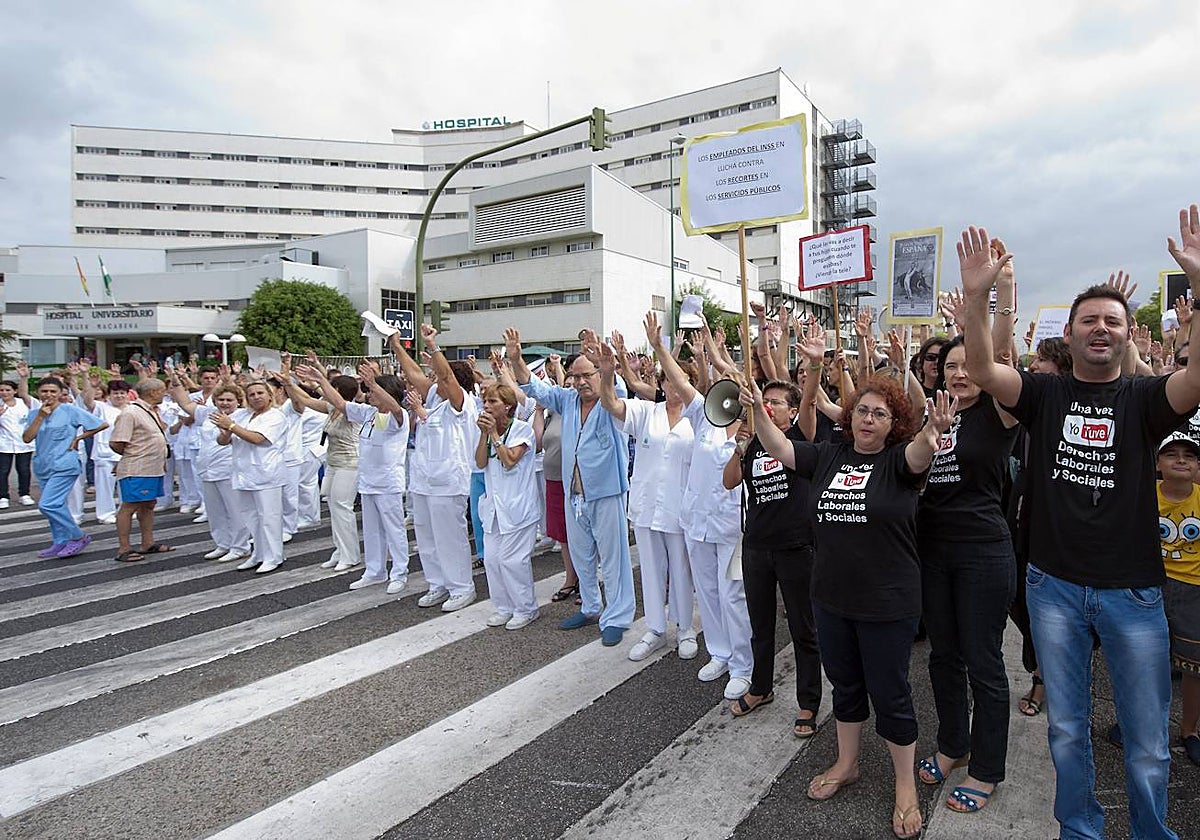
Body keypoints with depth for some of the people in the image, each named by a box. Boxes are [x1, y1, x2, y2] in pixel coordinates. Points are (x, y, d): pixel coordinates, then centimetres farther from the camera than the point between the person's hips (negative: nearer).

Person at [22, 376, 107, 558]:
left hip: (64, 466, -7)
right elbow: (27, 438, -4)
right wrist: (40, 416, -10)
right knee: (56, 505, 13)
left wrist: (79, 437, -4)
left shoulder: (71, 411, -6)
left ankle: (79, 536, -2)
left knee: (47, 504, -15)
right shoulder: (34, 414, 10)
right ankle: (60, 542, 24)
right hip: (43, 466, 7)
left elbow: (102, 424, -7)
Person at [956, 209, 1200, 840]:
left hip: (1132, 591, 0)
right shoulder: (1045, 394, 0)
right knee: (1066, 729, 16)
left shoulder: (1145, 399, -2)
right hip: (1054, 587, 1)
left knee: (1148, 744, 13)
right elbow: (982, 369, -17)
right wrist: (976, 294, -30)